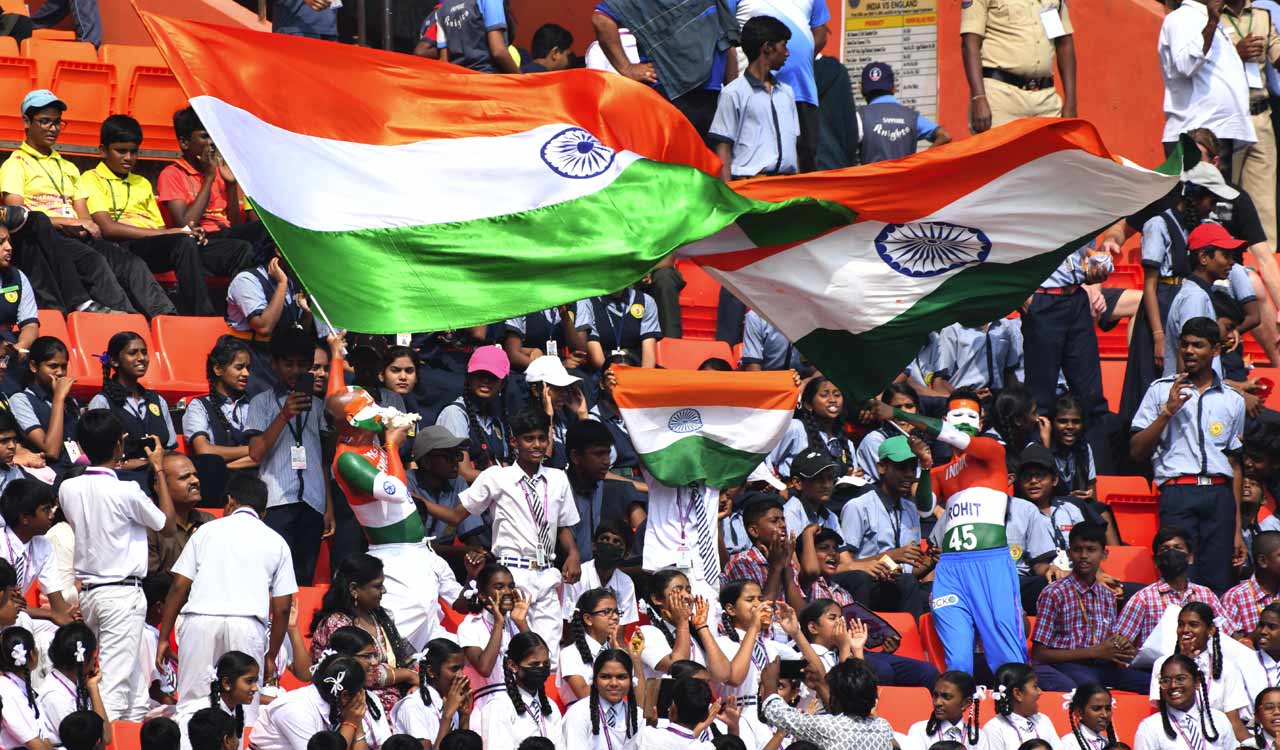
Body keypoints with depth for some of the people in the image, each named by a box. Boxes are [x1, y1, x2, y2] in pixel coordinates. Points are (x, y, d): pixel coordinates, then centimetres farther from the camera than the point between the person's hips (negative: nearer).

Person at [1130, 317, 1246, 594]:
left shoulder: (1232, 401, 16)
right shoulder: (1161, 391, 10)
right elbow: (1136, 451, 5)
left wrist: (1237, 530, 14)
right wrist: (1167, 412, -7)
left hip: (1220, 496, 2)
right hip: (1178, 494, -2)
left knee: (1219, 586, -3)